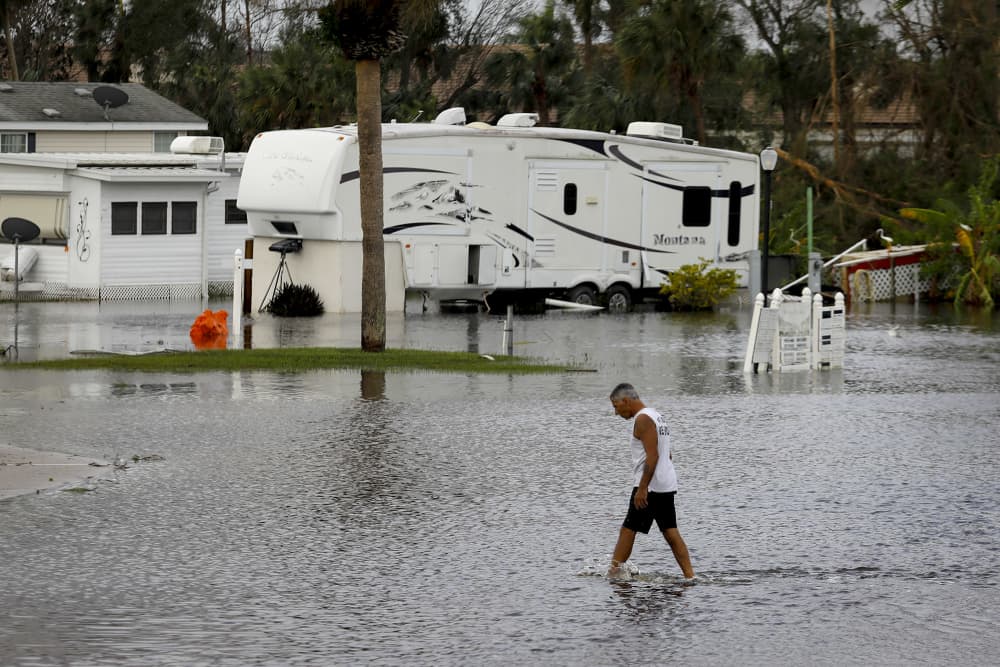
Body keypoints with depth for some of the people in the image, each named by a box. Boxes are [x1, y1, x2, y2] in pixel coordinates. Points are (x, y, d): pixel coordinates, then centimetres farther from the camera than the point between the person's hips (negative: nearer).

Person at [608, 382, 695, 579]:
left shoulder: (643, 419, -13)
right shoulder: (656, 416, 19)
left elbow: (652, 456, -22)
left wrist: (642, 488, -24)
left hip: (650, 486, -10)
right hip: (667, 485, 10)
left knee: (628, 530, -4)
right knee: (670, 532, 6)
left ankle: (613, 572, -3)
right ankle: (690, 576, 1)